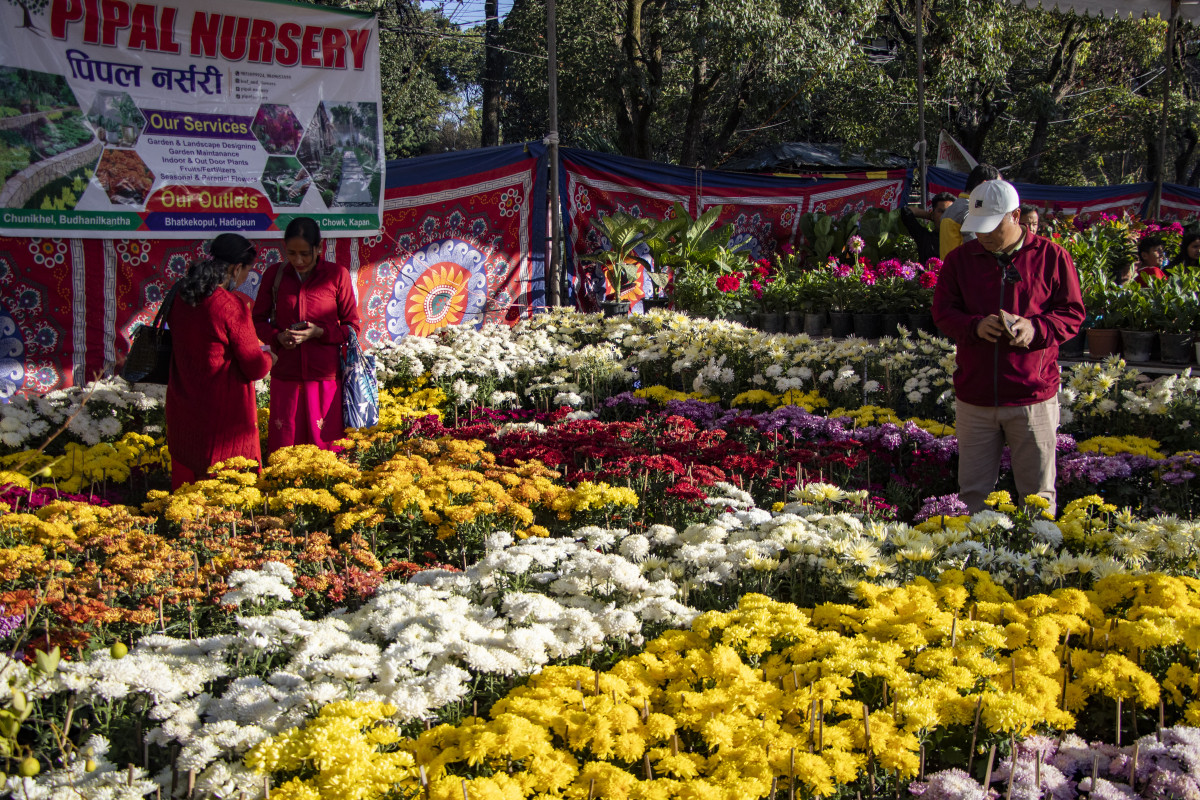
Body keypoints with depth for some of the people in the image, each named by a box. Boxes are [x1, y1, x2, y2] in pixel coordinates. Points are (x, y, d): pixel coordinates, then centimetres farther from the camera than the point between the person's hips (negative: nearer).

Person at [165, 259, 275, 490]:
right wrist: (268, 357, 9)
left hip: (183, 408, 6)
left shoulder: (178, 299, 1)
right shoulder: (231, 307, -18)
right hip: (225, 410, -6)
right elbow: (255, 368, -14)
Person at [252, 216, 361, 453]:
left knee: (324, 445, 1)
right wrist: (277, 337, -9)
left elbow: (352, 326, 4)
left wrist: (319, 332, -13)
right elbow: (259, 320, 12)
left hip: (324, 377, -2)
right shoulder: (274, 274, 5)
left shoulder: (337, 275, -1)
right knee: (283, 445, 4)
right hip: (285, 374, 2)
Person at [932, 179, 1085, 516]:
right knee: (973, 491, 9)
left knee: (1038, 494, 6)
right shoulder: (961, 258, 6)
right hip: (974, 397, 2)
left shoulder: (1051, 257, 0)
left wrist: (1037, 328, -18)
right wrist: (975, 325, -15)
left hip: (1033, 396, -2)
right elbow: (942, 310, 6)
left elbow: (1073, 312, 2)